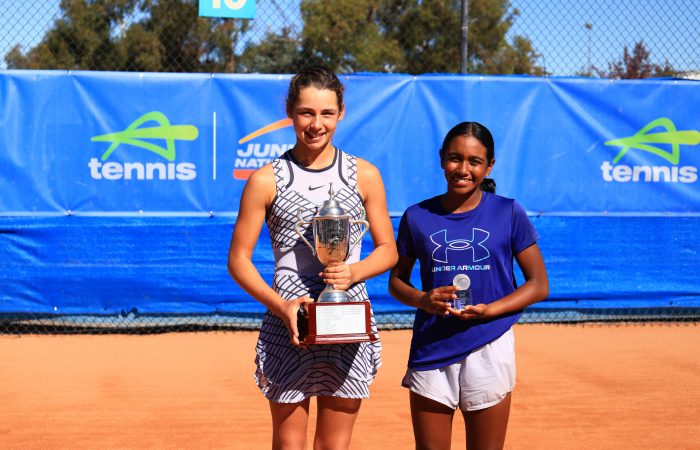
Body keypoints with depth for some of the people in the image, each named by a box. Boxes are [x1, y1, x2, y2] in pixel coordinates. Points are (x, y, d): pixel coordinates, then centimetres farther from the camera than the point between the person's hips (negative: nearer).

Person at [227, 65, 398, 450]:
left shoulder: (364, 176, 5)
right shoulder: (266, 181, 0)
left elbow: (388, 250, 11)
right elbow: (238, 260, 0)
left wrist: (354, 272, -11)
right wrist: (280, 305, -15)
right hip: (288, 331, -1)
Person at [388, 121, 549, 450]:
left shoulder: (509, 214, 0)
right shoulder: (417, 217, 4)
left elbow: (539, 285, 2)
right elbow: (396, 280, 13)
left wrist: (489, 310, -14)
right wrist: (423, 299, -10)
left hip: (488, 351, -1)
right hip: (429, 354, 1)